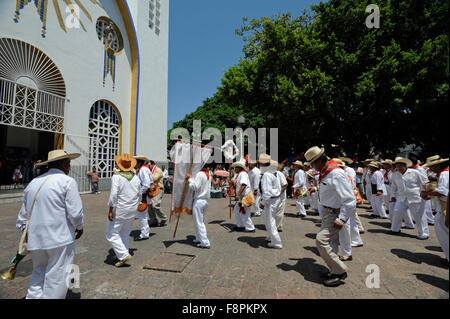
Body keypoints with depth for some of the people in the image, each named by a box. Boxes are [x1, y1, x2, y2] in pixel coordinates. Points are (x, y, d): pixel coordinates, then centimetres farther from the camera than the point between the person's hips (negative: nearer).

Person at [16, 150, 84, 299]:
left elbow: (23, 214, 16)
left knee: (38, 274, 21)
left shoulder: (33, 182, 11)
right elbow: (75, 212, -14)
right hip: (60, 239, -7)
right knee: (57, 278, 6)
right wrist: (80, 227, 3)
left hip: (35, 239, 7)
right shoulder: (68, 181, -10)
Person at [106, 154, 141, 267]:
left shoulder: (117, 177, -13)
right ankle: (123, 255, 27)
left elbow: (113, 195, -20)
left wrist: (110, 210, -13)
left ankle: (124, 255, -1)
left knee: (112, 234, 6)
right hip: (133, 211, 6)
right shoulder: (136, 177, 5)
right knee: (125, 233, 18)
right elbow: (139, 195, 11)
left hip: (120, 210, -6)